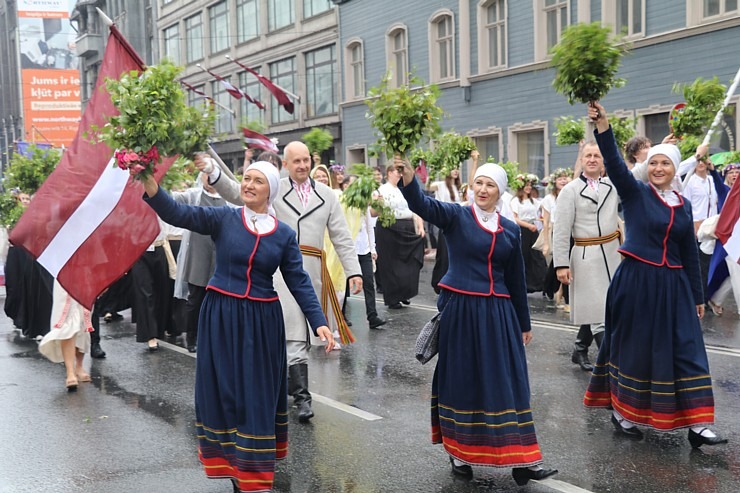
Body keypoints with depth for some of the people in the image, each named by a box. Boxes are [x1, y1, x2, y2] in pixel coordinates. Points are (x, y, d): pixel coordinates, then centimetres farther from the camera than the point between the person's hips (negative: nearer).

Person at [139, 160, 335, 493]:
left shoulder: (284, 234, 1)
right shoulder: (223, 218, -3)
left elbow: (299, 282, 1)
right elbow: (178, 214, -16)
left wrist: (319, 322, -8)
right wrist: (151, 187, -34)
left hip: (261, 321, 1)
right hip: (221, 317, 0)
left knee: (258, 394, 7)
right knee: (225, 390, 7)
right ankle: (233, 464, 23)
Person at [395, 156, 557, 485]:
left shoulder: (510, 230, 8)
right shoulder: (456, 216, -2)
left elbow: (517, 280, 14)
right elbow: (422, 205, -22)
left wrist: (524, 324, 17)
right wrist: (408, 179, -42)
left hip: (498, 313, 3)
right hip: (460, 310, -3)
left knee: (505, 382, 4)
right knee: (462, 380, 5)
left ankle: (520, 460, 8)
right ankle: (460, 452, 20)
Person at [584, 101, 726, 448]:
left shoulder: (684, 205, 9)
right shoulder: (635, 193, -3)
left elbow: (690, 254, 13)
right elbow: (615, 165, -21)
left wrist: (698, 296, 14)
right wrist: (603, 127, -36)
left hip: (672, 285, 4)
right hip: (636, 281, -4)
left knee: (685, 350, 1)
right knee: (632, 348, 5)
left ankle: (695, 424, 4)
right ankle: (621, 412, 20)